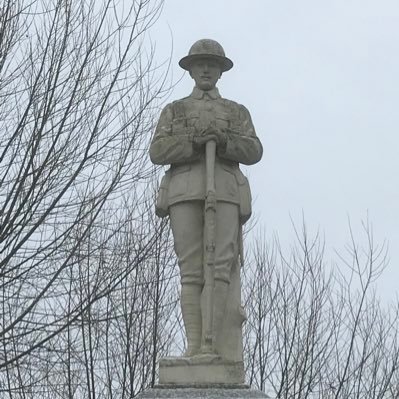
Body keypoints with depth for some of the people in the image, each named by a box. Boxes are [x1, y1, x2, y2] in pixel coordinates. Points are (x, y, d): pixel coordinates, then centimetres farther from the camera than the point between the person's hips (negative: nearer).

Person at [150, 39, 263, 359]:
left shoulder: (238, 112, 23)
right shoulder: (174, 111, 21)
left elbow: (253, 152, 6)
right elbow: (158, 152, 4)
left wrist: (223, 141, -14)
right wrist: (195, 142, -12)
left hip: (224, 192, 0)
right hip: (185, 191, 0)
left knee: (218, 268, -15)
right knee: (192, 271, -9)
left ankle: (211, 342, -20)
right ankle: (194, 345, -13)